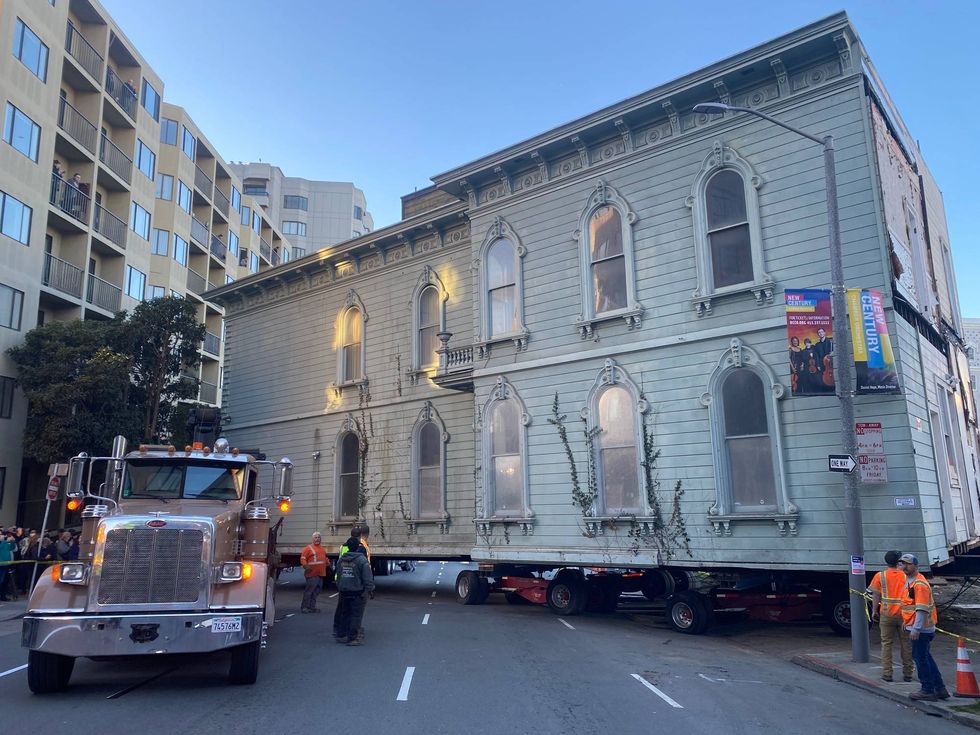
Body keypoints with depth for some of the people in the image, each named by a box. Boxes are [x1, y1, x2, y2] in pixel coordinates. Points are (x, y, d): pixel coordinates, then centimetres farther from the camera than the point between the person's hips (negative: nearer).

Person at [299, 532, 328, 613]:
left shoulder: (322, 549, 17)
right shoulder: (309, 548, -6)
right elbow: (303, 558, -11)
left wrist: (328, 563, 12)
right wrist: (305, 566, -25)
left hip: (321, 574, 8)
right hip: (312, 574, -8)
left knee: (316, 591, 12)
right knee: (309, 590, -8)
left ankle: (312, 606, 21)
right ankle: (304, 607, -1)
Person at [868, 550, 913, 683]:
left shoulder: (880, 576, -2)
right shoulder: (906, 576, 2)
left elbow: (876, 595, -2)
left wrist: (874, 611, 7)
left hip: (887, 614, -1)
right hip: (904, 614, 2)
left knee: (886, 643, 5)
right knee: (906, 644, 11)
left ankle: (887, 673, 4)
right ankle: (907, 674, 16)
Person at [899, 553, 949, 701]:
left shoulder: (919, 584, -18)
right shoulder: (908, 581, 13)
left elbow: (922, 609, -24)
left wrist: (916, 628, -26)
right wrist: (906, 622, 24)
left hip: (920, 629, -10)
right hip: (915, 627, 10)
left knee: (920, 657, -1)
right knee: (925, 657, 16)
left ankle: (927, 691, 8)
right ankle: (940, 688, 25)